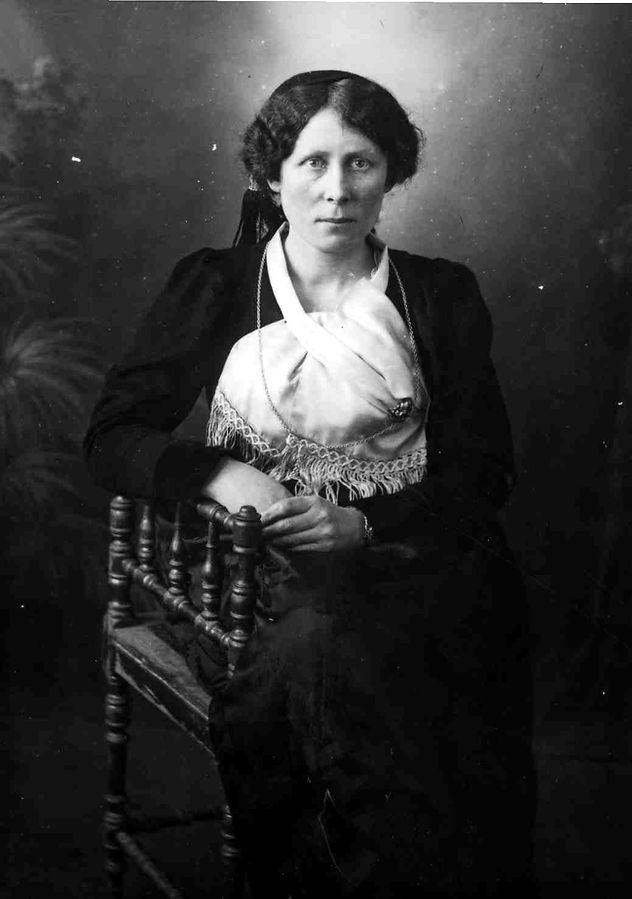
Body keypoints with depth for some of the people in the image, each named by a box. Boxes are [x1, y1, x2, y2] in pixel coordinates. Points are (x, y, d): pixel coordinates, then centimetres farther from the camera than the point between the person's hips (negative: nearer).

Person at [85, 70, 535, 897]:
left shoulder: (442, 296, 10)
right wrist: (221, 475, -15)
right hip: (256, 576, 0)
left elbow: (485, 471, 6)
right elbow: (112, 438, 6)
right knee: (316, 652, -33)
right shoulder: (214, 287, 9)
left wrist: (364, 524, -13)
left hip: (412, 563, 0)